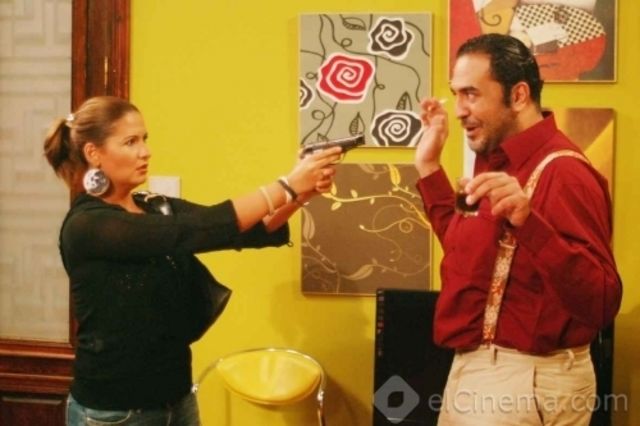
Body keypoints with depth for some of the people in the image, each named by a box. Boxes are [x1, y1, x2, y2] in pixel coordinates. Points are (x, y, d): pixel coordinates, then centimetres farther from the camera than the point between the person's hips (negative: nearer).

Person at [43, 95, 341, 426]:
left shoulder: (159, 210, 6)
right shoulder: (86, 226, -16)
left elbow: (246, 231, -5)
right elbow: (191, 232, -27)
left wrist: (299, 195, -24)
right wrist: (287, 186, -28)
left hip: (177, 398, 7)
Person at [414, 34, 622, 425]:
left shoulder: (562, 173, -20)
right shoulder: (494, 160, 9)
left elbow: (601, 305, -29)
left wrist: (529, 223, -43)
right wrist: (429, 168, 13)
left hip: (524, 381, -9)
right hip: (473, 367, 9)